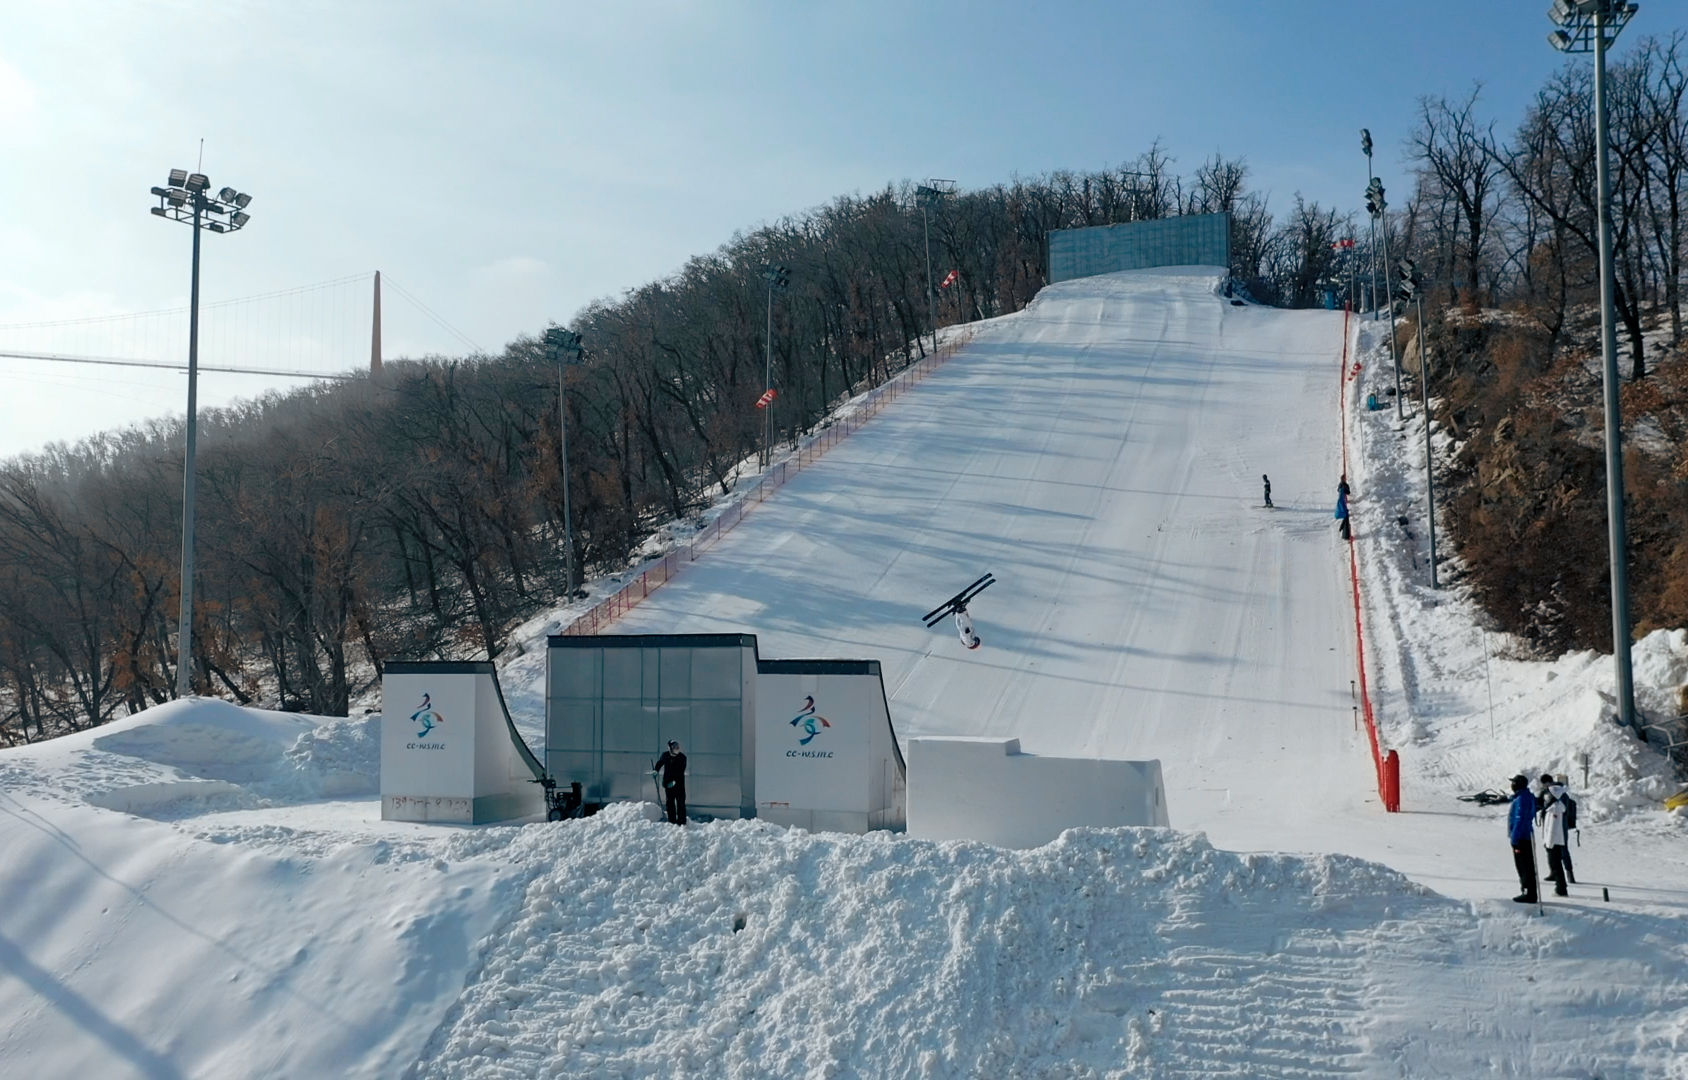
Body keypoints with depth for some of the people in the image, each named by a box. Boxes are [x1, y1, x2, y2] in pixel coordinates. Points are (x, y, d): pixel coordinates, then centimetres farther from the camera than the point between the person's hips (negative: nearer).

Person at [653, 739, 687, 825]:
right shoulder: (665, 756, 1)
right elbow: (659, 763, 20)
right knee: (669, 803, 6)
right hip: (668, 783, 3)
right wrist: (655, 770, 3)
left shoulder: (682, 757, -7)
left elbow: (681, 771, -13)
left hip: (679, 783, -3)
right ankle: (672, 821, 14)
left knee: (681, 803, -4)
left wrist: (675, 781, -22)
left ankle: (681, 822, 1)